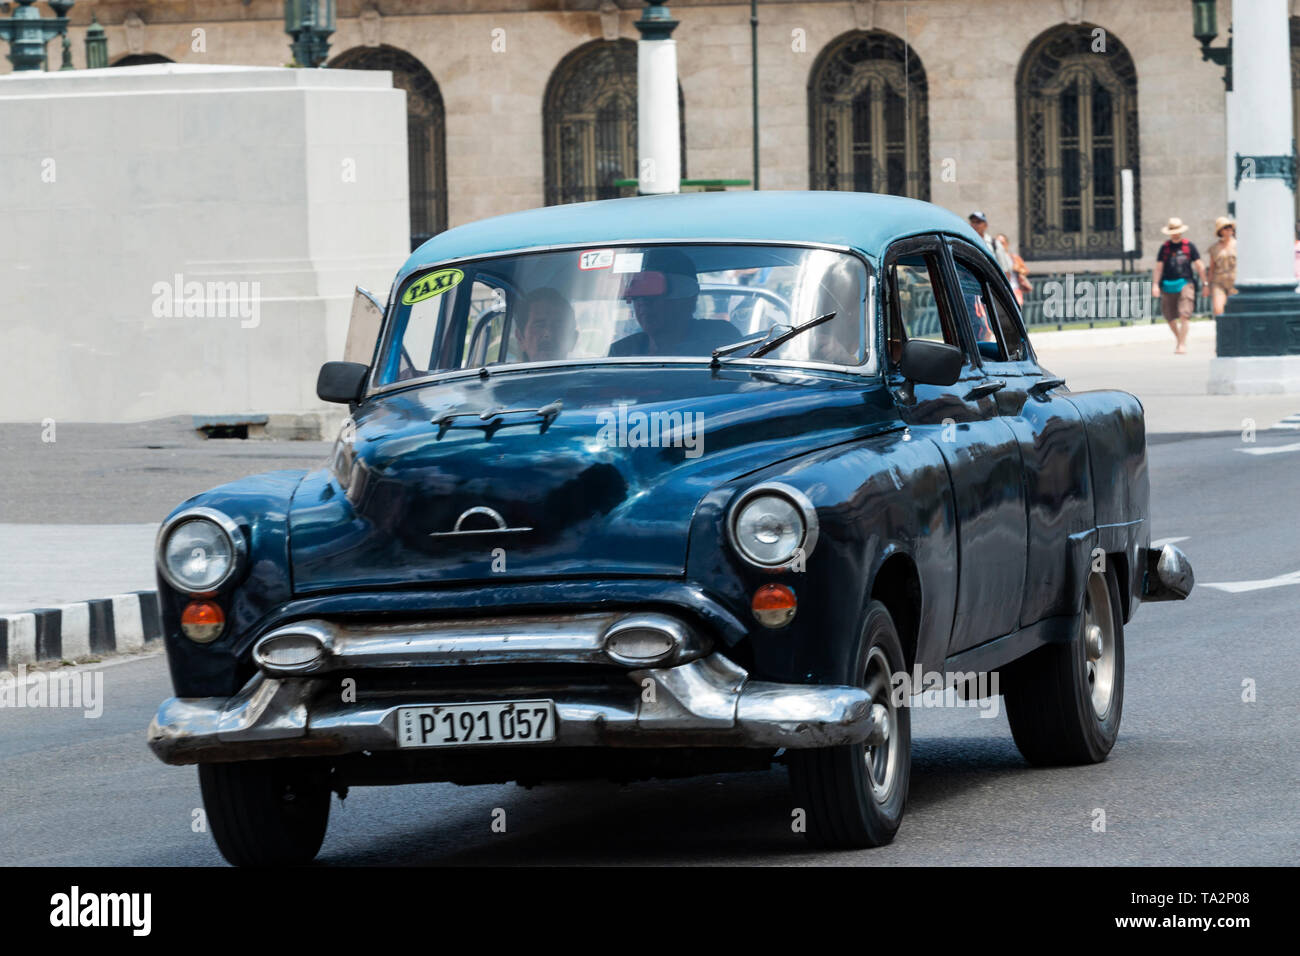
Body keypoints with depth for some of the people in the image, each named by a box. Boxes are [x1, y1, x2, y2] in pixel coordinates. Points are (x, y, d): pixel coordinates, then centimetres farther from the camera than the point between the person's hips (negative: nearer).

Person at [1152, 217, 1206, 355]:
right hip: (1168, 285, 2)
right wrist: (1155, 285, -3)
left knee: (1184, 314, -15)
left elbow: (1199, 266, 9)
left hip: (1185, 284, -2)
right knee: (1170, 317, 7)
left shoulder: (1189, 246, 5)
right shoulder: (1165, 248, 8)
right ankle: (1178, 339, 28)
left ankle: (1182, 344, -12)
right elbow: (1159, 267, 7)